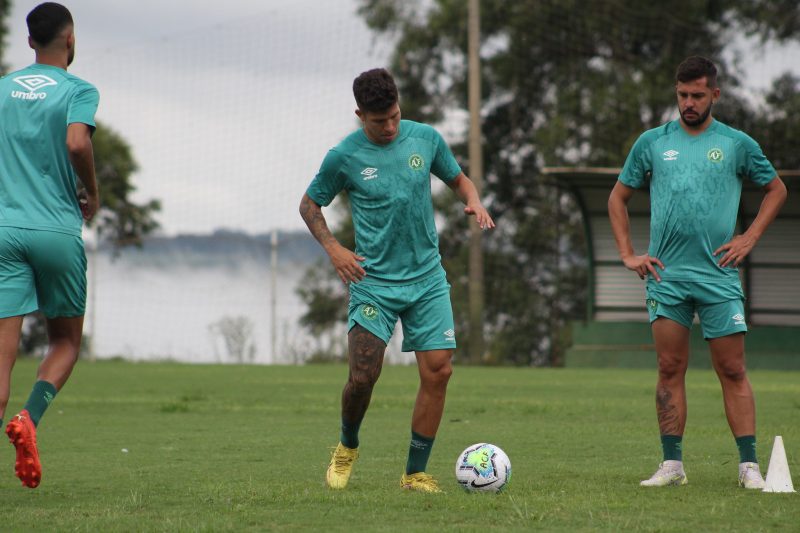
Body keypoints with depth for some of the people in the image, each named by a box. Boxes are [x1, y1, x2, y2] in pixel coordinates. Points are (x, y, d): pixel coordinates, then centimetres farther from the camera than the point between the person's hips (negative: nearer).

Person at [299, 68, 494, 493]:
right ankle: (347, 447, 23)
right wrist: (333, 248, -8)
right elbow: (309, 205, 7)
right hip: (374, 281, -2)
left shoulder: (425, 138, 1)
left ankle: (415, 473, 3)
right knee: (363, 377, -8)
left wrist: (473, 202, -6)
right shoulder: (344, 157, -6)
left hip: (427, 278, 2)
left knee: (438, 371, -7)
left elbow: (458, 179, 17)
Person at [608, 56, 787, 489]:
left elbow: (776, 190, 17)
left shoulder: (736, 144, 5)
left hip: (719, 275, -1)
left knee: (732, 371, -3)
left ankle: (749, 465, -2)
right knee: (670, 370, 1)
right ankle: (672, 465, 5)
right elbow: (618, 197, 17)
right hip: (665, 275, 1)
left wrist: (749, 238, 5)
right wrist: (627, 254, 7)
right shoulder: (652, 143, 8)